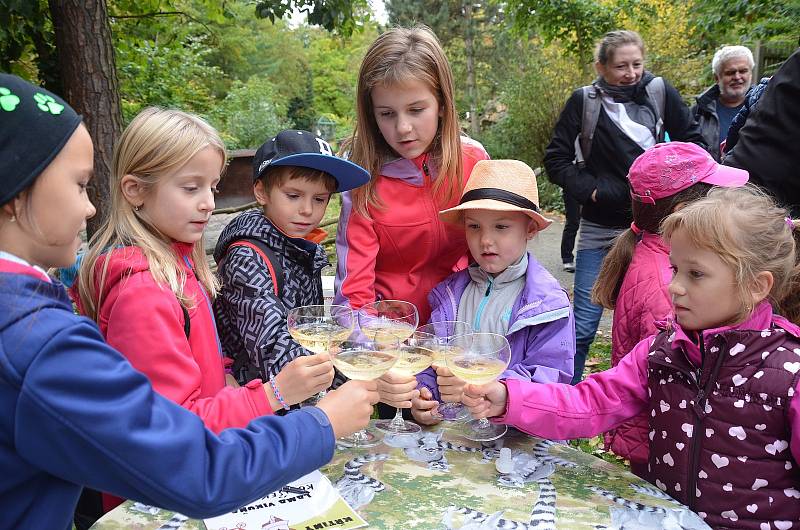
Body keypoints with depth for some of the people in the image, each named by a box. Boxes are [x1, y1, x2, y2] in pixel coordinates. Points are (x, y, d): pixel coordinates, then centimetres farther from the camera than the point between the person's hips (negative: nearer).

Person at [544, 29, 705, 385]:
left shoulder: (660, 92, 1)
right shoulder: (584, 101, -3)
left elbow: (692, 142, 10)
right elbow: (555, 158, 1)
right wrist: (588, 188, -10)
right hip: (600, 228, -2)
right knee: (583, 325, 1)